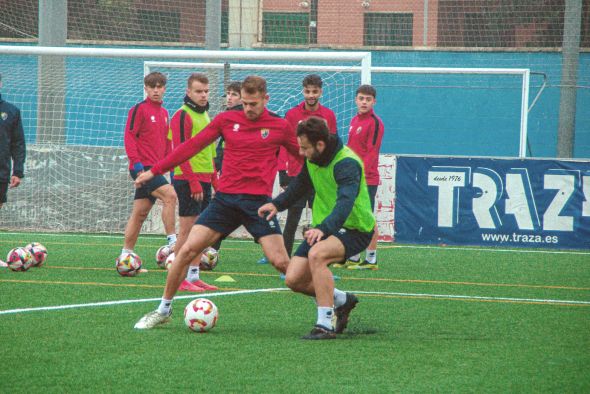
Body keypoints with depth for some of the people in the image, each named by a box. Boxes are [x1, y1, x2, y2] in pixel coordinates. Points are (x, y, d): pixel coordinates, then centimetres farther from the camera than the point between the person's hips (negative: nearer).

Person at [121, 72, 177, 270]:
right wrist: (136, 161, -20)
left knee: (140, 213, 8)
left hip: (155, 168, 8)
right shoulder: (139, 109, -5)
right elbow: (129, 136, -11)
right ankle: (172, 242, -23)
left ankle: (126, 255, 12)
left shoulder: (164, 113, 18)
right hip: (143, 167, -8)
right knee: (170, 195, -24)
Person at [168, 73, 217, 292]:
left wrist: (214, 179, 18)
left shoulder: (205, 115, 17)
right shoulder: (182, 116, -11)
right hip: (188, 181, -8)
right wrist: (194, 183, -20)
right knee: (187, 229, -8)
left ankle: (194, 276, 14)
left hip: (204, 180, 8)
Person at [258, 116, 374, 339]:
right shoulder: (313, 159, 1)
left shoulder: (346, 164, -25)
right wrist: (277, 204, 7)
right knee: (294, 280, -3)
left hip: (355, 229, -8)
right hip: (322, 228, 8)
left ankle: (325, 325, -31)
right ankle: (342, 300, 25)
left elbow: (345, 202, -40)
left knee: (317, 254, -36)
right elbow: (302, 185, 22)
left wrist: (323, 228, -56)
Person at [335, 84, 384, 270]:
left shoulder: (375, 123, -10)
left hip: (367, 180, -8)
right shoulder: (354, 121, 15)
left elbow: (372, 153, -16)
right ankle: (353, 258, 20)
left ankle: (371, 260, 4)